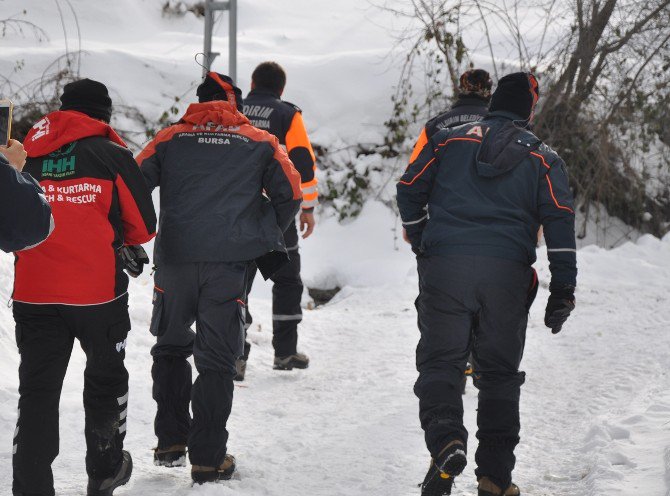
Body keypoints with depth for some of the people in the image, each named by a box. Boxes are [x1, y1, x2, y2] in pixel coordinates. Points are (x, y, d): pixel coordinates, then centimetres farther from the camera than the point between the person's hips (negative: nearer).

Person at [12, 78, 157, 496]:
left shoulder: (27, 157, 6)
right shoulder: (113, 155, -4)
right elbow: (143, 226, 2)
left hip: (34, 293, 2)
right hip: (98, 289, -2)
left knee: (37, 389, 5)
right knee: (105, 379, 18)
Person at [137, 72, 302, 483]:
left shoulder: (170, 139, 9)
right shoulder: (260, 143, 7)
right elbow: (290, 193, 5)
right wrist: (268, 240, 20)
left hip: (174, 259, 2)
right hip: (228, 263, -2)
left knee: (171, 348, 21)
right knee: (217, 359, 3)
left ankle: (170, 442, 19)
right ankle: (207, 459, 1)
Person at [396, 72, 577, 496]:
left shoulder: (450, 140, 11)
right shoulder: (543, 158, 10)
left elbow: (410, 191, 12)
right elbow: (560, 222, 2)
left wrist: (422, 244, 27)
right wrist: (562, 293, 3)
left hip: (444, 268, 0)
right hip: (508, 274, 1)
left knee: (440, 362, 4)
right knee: (500, 372, 10)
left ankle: (445, 442, -24)